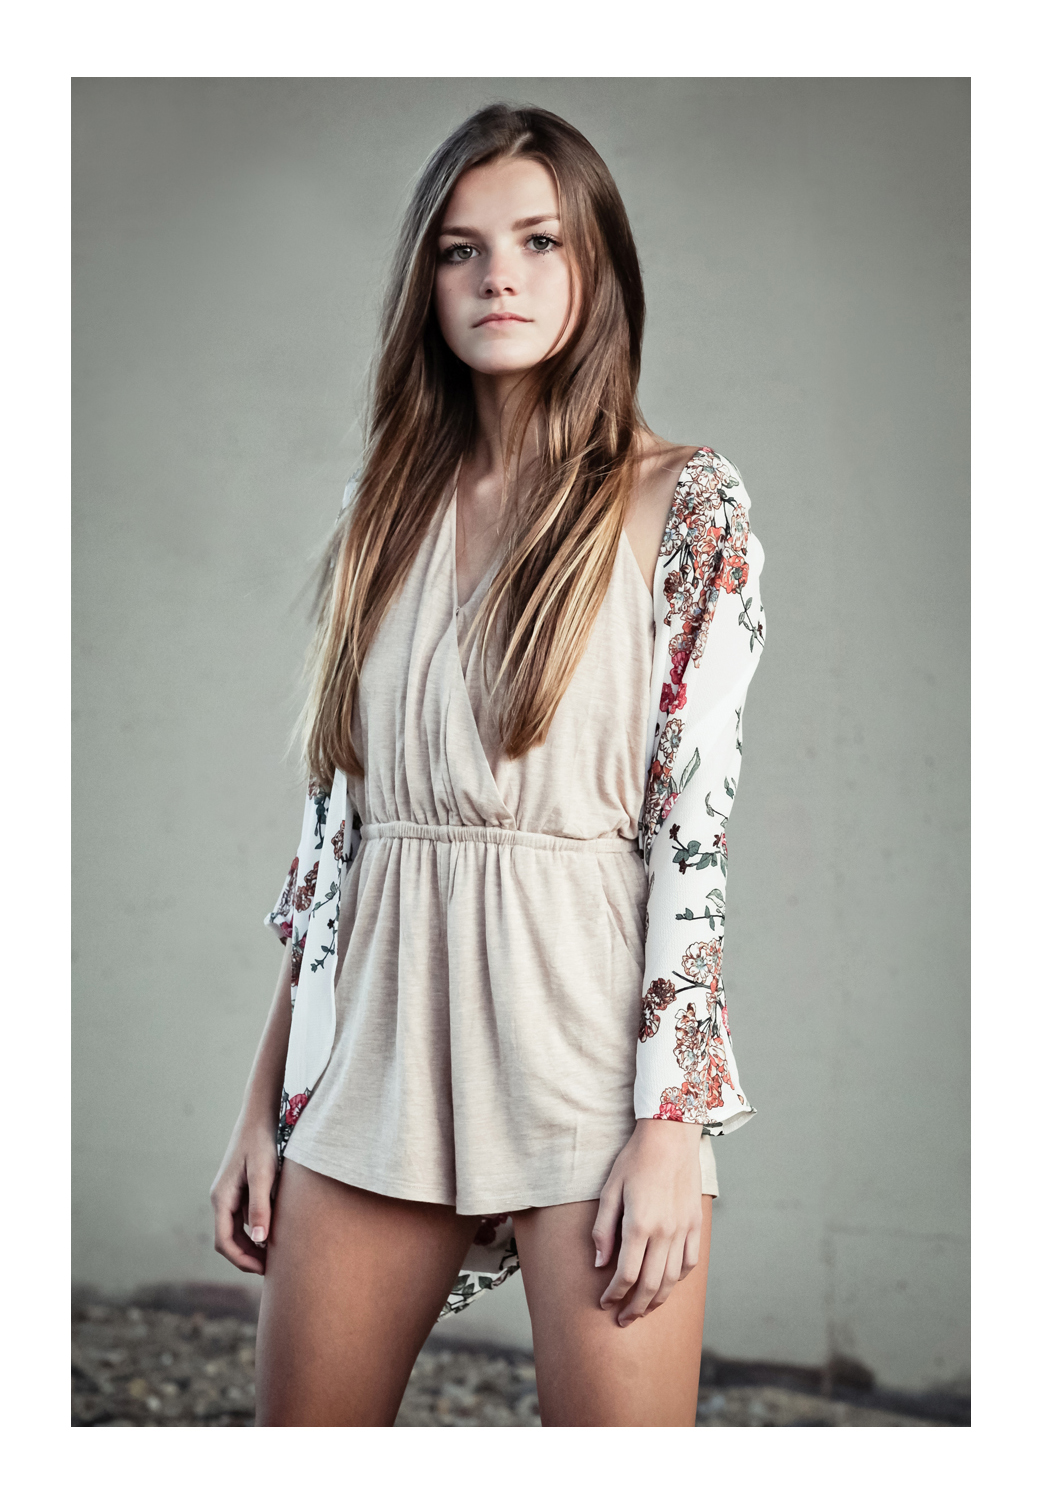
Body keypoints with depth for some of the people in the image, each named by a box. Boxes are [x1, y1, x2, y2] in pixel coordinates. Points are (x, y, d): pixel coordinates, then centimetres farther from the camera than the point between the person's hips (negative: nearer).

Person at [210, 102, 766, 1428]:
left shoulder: (682, 505, -1)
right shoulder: (386, 508, 11)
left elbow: (695, 824, -8)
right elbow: (335, 816, 12)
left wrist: (668, 1121, -15)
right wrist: (266, 1096, 9)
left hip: (587, 1025, -4)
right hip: (375, 1038, 4)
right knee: (297, 1439, 8)